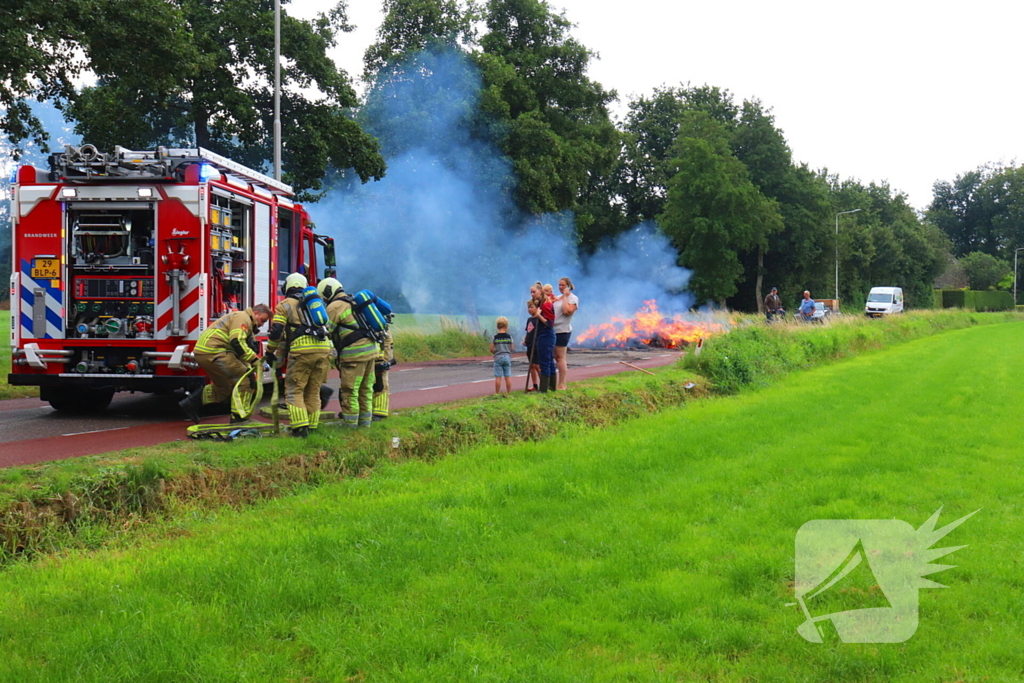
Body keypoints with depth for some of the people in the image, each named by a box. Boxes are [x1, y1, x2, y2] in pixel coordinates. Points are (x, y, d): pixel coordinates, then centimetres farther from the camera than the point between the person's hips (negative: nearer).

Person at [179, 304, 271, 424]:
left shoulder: (247, 324, 26)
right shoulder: (243, 317, -6)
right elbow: (237, 342, -22)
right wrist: (255, 360, -22)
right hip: (213, 351, -11)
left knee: (224, 387, 21)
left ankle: (191, 403, 25)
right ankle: (238, 417, -6)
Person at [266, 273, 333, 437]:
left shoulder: (284, 305, 10)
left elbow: (276, 332, 0)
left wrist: (270, 352, 13)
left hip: (302, 350, -5)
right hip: (324, 348, 5)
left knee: (294, 390, 1)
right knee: (313, 391, 14)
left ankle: (300, 428, -9)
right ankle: (312, 426, 16)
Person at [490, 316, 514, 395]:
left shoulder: (495, 337, -6)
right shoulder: (509, 337, -2)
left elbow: (491, 349, -5)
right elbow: (511, 348, 3)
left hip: (498, 357, -2)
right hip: (507, 357, 2)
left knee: (498, 377, 0)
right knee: (508, 376, 5)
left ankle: (497, 393, 2)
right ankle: (508, 393, 9)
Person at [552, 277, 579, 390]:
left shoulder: (573, 298, -5)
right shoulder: (558, 297, 17)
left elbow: (567, 311, -21)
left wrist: (565, 297, -13)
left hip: (562, 330, -8)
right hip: (553, 330, 8)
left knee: (560, 357, -8)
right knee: (557, 357, 10)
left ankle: (562, 384, -5)